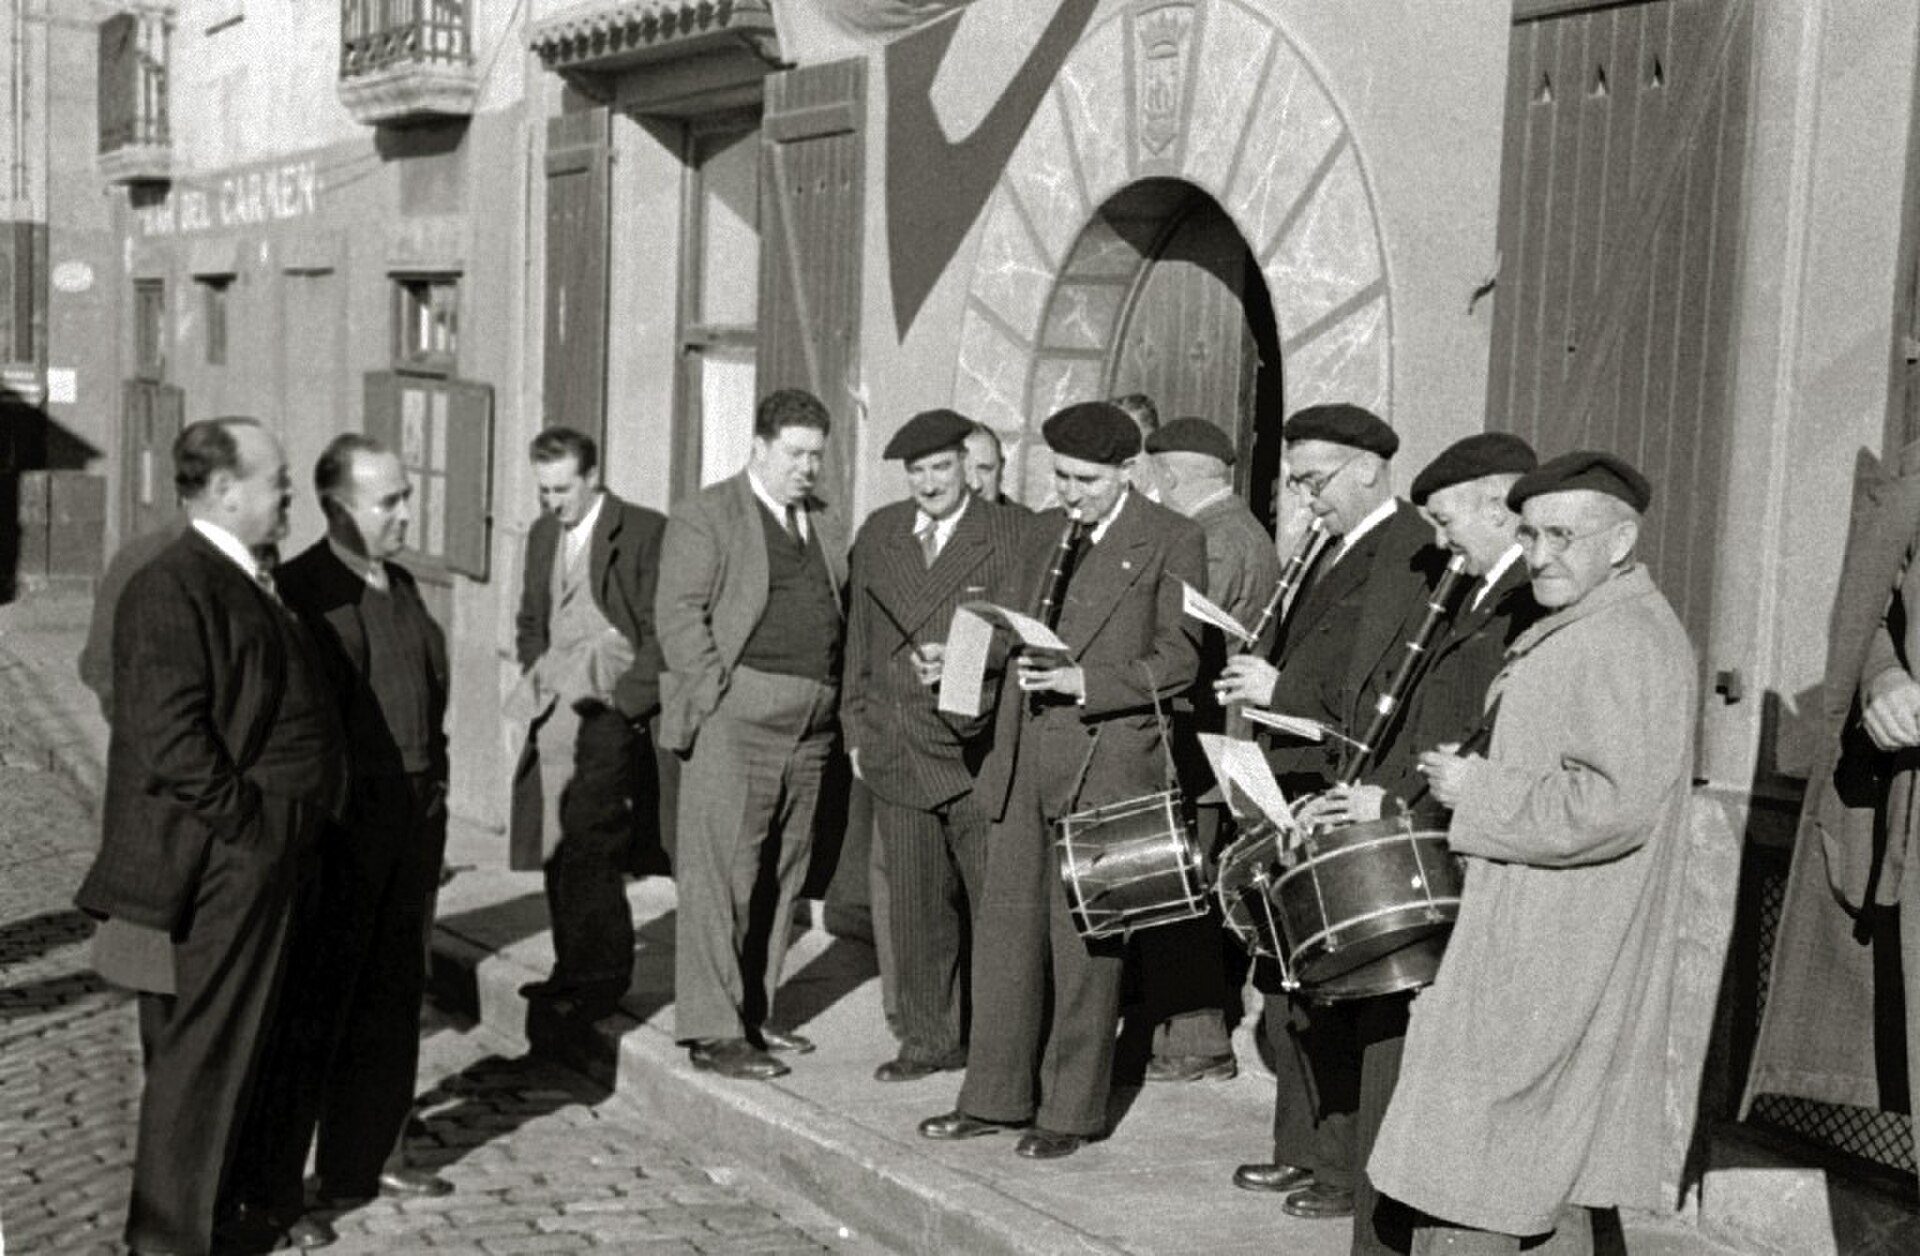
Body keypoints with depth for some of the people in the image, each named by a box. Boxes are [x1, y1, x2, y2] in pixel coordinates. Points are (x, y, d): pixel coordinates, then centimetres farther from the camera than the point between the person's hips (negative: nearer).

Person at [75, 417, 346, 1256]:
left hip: (267, 866, 10)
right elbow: (166, 740, -24)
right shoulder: (172, 590, -17)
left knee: (231, 1046, 18)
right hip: (220, 867, -10)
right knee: (198, 1053, -1)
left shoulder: (248, 584, 15)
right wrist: (248, 826, -18)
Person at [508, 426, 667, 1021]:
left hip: (611, 711, -7)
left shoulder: (646, 533, -6)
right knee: (558, 845, 8)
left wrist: (623, 702, -13)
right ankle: (574, 971, 17)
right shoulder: (542, 534, 17)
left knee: (589, 848, -11)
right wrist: (536, 682, 11)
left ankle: (601, 979, -1)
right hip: (557, 713, 7)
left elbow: (661, 631, -8)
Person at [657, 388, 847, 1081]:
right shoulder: (704, 516, -1)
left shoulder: (826, 524, 18)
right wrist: (722, 695, -14)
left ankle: (753, 1014, 20)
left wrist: (837, 701, 8)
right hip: (735, 716, -6)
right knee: (721, 873, -6)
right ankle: (711, 1029, -1)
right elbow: (680, 615, -7)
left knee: (780, 875, 10)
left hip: (809, 725, 7)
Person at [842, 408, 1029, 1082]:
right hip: (897, 744, 4)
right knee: (915, 905, 10)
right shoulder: (877, 535, 12)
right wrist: (857, 727, 13)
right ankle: (928, 1040, 22)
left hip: (981, 747, -4)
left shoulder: (1011, 536, -3)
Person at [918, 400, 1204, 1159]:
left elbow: (1178, 661, -7)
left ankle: (1071, 1111, 12)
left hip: (1108, 760, -6)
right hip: (1024, 755, 6)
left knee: (1084, 943, 0)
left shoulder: (1171, 542, -3)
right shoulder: (1045, 532, 15)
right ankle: (995, 1096, 19)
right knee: (1007, 930, 9)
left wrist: (1085, 683, -17)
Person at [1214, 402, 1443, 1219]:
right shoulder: (1338, 549, 15)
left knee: (1334, 997, -1)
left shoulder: (1407, 559, -16)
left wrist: (1280, 690, -17)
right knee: (1286, 990, 16)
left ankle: (1353, 1170, 11)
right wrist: (1258, 684, 6)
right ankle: (1302, 1150, 28)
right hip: (1298, 799, 10)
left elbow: (1380, 705, -21)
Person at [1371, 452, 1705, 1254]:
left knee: (1465, 1175, -5)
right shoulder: (1575, 631, 15)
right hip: (1542, 953, 10)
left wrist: (1478, 794, -18)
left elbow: (1614, 805, -27)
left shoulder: (1629, 643, -18)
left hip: (1546, 965, -10)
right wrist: (1479, 781, 10)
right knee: (1548, 1172, 17)